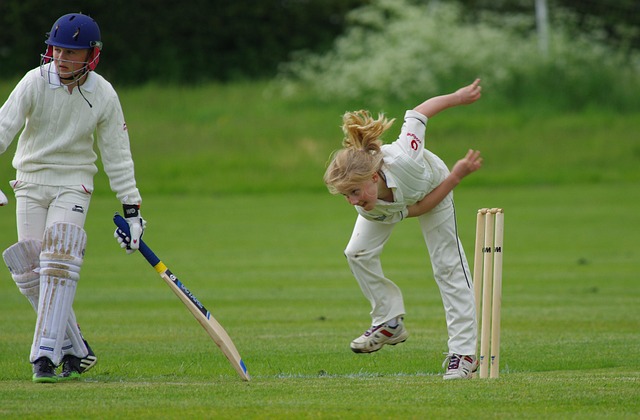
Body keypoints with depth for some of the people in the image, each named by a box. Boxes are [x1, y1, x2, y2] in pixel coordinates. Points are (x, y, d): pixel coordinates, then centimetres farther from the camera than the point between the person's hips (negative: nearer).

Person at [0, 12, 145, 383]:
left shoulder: (103, 95, -8)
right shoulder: (35, 82, -12)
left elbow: (117, 154, 0)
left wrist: (131, 207, -3)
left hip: (74, 184, -1)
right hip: (31, 182, 1)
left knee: (59, 267, -18)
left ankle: (46, 355, -20)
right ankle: (76, 351, 9)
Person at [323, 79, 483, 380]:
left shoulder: (402, 159, -49)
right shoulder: (366, 208, -36)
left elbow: (420, 112, -33)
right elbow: (416, 209, -25)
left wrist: (459, 97, -21)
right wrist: (455, 177, -30)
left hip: (433, 183, -3)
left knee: (447, 265, -5)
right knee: (357, 253, -8)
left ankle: (463, 352, -3)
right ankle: (390, 323, 8)